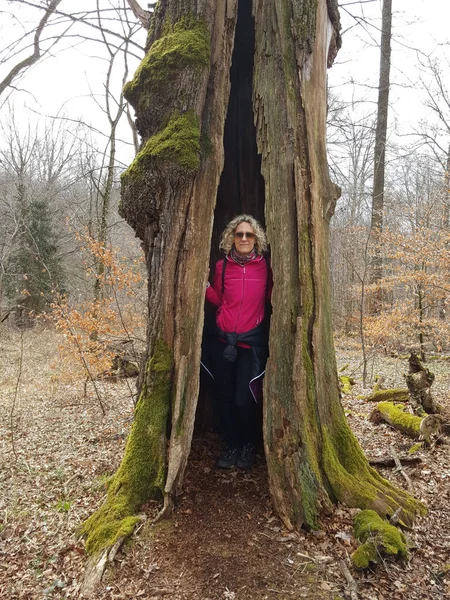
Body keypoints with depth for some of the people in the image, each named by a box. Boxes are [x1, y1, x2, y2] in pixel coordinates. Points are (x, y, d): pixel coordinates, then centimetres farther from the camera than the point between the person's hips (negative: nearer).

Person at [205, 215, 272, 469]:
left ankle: (249, 446, 23)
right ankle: (232, 445, 28)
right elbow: (218, 300, 11)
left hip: (252, 342, -2)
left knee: (244, 399, -5)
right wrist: (204, 285, -5)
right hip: (224, 340, 3)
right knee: (225, 397, 8)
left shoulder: (265, 265, 1)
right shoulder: (222, 266, 5)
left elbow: (272, 298, 5)